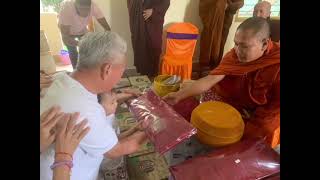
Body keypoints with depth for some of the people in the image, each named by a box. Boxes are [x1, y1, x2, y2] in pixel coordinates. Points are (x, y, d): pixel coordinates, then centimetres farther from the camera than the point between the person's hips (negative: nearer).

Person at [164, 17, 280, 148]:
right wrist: (179, 95, -32)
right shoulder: (235, 55, -15)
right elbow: (211, 79, -23)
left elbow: (276, 108, -20)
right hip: (234, 106, 4)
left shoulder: (276, 66, -27)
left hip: (263, 117, -3)